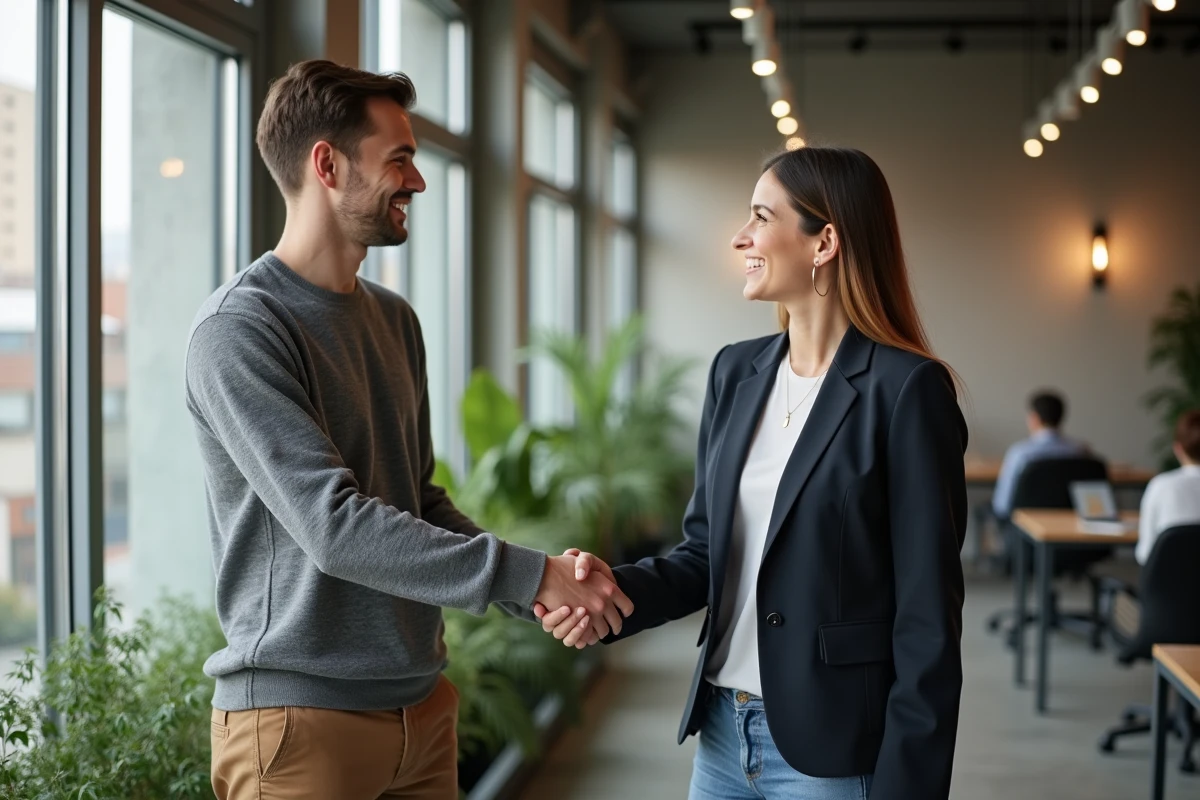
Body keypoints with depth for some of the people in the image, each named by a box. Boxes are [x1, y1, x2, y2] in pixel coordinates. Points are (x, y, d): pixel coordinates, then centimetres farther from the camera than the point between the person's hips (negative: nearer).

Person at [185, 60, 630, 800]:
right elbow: (334, 524, -22)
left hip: (423, 704, 7)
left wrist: (540, 591, 0)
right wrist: (530, 573, -21)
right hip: (301, 715, -7)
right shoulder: (240, 329, -14)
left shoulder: (395, 320, 12)